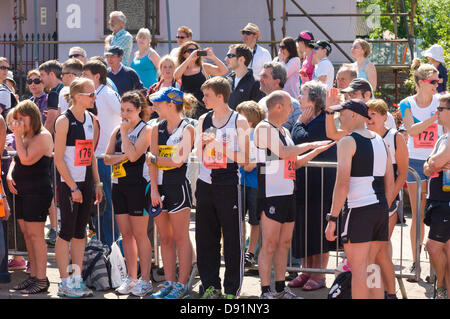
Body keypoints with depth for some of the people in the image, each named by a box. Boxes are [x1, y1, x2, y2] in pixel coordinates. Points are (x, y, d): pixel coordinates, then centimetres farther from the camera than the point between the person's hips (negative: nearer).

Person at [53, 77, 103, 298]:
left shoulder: (91, 120, 9)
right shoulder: (64, 121, -12)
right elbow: (58, 158, -13)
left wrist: (97, 183, 12)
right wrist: (73, 187, -15)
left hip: (86, 183, 7)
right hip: (68, 184, -7)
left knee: (80, 232, 10)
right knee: (67, 232, -3)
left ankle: (77, 278, 15)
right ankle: (65, 283, 2)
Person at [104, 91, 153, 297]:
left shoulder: (145, 130, -5)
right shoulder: (117, 131, 14)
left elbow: (133, 155, -17)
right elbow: (107, 158, 10)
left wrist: (125, 132, -11)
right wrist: (121, 157, -8)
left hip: (137, 185, -7)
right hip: (119, 185, 7)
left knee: (139, 234, -4)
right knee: (125, 233, 9)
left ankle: (145, 280, 2)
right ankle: (131, 278, 16)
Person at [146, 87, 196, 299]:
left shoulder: (187, 129, -6)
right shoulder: (158, 129, 10)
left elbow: (178, 161, -14)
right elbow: (153, 162, 5)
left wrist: (154, 158, -3)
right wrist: (154, 190, -4)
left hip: (178, 186, -6)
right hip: (159, 187, 6)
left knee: (180, 238, -2)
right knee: (165, 239, 9)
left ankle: (182, 286, 2)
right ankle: (169, 283, 16)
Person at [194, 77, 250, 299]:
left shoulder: (239, 122, -4)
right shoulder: (203, 120, 11)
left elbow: (244, 158, -7)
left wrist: (222, 148, -17)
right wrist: (202, 143, -4)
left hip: (228, 185, -5)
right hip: (205, 183, 5)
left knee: (232, 238, 0)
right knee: (205, 237, 8)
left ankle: (232, 290, 8)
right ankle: (211, 287, 18)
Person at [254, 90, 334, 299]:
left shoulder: (284, 131, 19)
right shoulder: (264, 128, -9)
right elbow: (283, 153, -21)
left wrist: (317, 151, 14)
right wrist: (310, 146, -10)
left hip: (287, 193, 9)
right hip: (271, 194, -9)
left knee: (284, 243, 11)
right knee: (269, 244, -7)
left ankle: (280, 288, 18)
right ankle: (266, 292, -4)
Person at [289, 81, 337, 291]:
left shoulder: (325, 122, -14)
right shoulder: (307, 120, 15)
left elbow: (301, 141, -23)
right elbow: (295, 144, 19)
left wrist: (300, 123, -10)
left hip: (320, 185, -9)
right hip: (302, 184, 9)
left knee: (318, 228, -2)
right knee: (302, 226, 11)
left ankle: (319, 275, 6)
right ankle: (306, 271, 20)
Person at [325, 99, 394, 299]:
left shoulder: (347, 142, -7)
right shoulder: (380, 141, 15)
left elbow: (342, 183, -15)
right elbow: (390, 182, 15)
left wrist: (332, 219, -14)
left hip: (359, 209, -7)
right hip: (381, 207, 7)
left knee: (358, 269, -4)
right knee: (370, 266, 16)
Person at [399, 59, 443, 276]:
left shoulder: (440, 102, -1)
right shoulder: (407, 104, 0)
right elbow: (411, 130, -15)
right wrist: (434, 118, -26)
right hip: (415, 162, 1)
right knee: (418, 215, 4)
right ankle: (416, 261, 12)